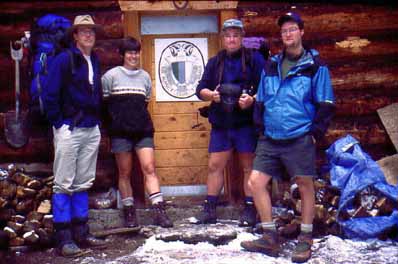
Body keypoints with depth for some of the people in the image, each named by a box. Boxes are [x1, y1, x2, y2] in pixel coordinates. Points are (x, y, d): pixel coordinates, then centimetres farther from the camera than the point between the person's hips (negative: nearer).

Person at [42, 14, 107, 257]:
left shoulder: (95, 61, 12)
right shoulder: (64, 59, -7)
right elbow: (49, 95, -10)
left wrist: (97, 121, 12)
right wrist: (58, 123, -10)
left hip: (91, 130, 7)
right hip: (69, 128, -7)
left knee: (84, 183, 11)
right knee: (64, 184, -2)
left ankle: (81, 233, 19)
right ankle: (64, 238, 3)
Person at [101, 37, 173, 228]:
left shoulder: (145, 76, 13)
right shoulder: (111, 75, 2)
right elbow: (104, 102, 4)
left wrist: (141, 120, 14)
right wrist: (115, 120, 2)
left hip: (143, 130, 3)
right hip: (120, 131, -2)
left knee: (149, 168, -8)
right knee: (124, 173, 2)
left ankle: (159, 211, -10)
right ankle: (129, 212, 11)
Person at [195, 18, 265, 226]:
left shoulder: (254, 59, 2)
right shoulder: (214, 62, 14)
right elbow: (200, 89, 12)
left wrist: (252, 99, -20)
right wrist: (211, 95, -9)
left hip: (246, 123, -4)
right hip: (220, 124, 4)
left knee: (249, 167, 3)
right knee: (215, 166, 6)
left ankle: (250, 210, 11)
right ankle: (209, 209, 14)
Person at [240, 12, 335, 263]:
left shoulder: (315, 66, -1)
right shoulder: (271, 65, 13)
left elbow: (326, 104, -2)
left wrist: (316, 132, -9)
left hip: (300, 138, -5)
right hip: (270, 138, 5)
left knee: (305, 185, 4)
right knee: (256, 182, 0)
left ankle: (306, 240, 19)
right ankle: (270, 238, 12)